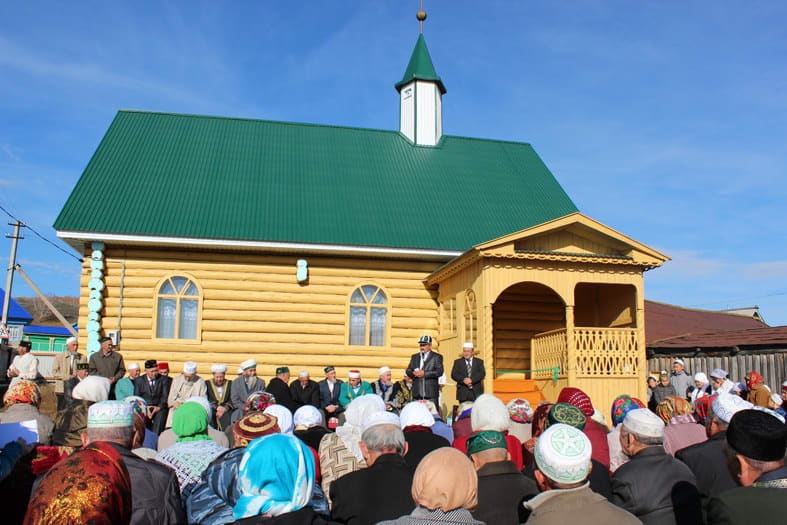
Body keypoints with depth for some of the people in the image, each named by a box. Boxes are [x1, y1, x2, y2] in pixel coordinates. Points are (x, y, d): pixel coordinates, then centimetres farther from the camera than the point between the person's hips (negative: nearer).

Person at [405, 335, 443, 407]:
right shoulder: (414, 357, 20)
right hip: (417, 393, 4)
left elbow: (439, 372, -7)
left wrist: (424, 373, -13)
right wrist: (413, 373, -8)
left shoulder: (437, 357, 5)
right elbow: (408, 371, 15)